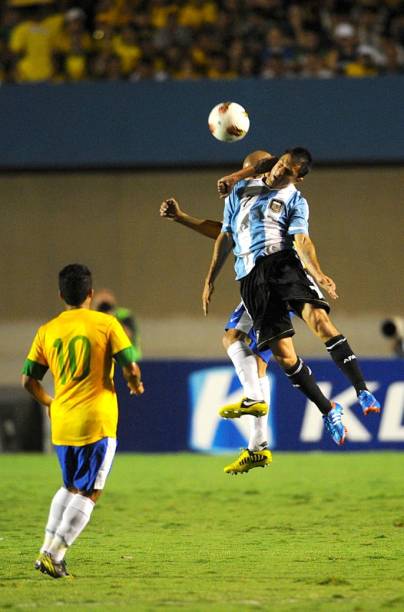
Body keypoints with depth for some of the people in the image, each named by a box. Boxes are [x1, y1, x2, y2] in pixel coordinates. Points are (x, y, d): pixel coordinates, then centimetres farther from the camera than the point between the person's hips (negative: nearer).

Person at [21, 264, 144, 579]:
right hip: (96, 421, -5)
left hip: (61, 423, 5)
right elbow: (131, 367, -9)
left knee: (70, 487, 22)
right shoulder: (106, 324, -5)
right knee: (89, 493, 1)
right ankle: (54, 554, -8)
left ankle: (48, 548, 13)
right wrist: (135, 385, 14)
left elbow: (28, 379, 8)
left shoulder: (47, 331, 6)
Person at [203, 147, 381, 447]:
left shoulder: (295, 200, 10)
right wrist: (210, 279, 22)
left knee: (318, 318, -28)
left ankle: (363, 392, -29)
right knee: (283, 353, -11)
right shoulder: (241, 190, 19)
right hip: (251, 277, 2)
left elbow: (301, 239, -6)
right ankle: (329, 411, 2)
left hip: (283, 262, -2)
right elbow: (226, 238, 25)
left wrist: (317, 273, -26)